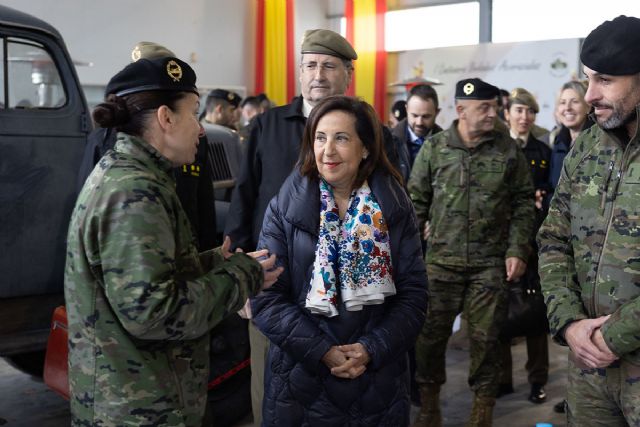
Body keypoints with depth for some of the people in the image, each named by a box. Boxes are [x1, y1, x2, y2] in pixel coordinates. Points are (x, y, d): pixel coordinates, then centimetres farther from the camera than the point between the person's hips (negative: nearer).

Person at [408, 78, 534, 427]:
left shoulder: (508, 150, 1)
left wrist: (517, 251, -2)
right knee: (431, 333, 5)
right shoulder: (434, 148, 1)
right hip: (441, 260, 0)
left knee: (485, 338, 5)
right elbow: (415, 199, 7)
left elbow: (523, 203, 4)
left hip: (491, 263, 0)